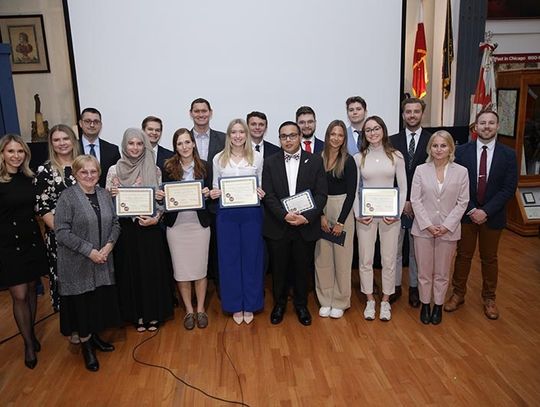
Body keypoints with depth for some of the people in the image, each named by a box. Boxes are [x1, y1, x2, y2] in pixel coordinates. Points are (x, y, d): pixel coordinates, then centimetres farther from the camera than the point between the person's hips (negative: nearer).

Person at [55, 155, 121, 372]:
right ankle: (86, 345, 26)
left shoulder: (104, 194, 5)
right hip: (78, 263, -4)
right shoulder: (67, 197, -11)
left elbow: (115, 223, 8)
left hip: (103, 261, 5)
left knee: (100, 299, 11)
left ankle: (94, 336, 34)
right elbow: (61, 232, -16)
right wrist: (89, 251, -18)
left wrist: (109, 245, -9)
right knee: (82, 302, 7)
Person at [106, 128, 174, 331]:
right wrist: (112, 194, -17)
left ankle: (154, 314, 25)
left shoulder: (154, 170, 1)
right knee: (131, 271, 9)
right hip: (126, 229, 0)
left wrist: (156, 218, -12)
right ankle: (137, 315, 26)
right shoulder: (114, 170, 0)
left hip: (150, 228, 0)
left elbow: (161, 200, 4)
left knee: (153, 270, 6)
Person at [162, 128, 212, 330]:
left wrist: (207, 193, -13)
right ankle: (189, 310, 24)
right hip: (176, 224, 0)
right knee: (181, 269, 8)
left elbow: (209, 193, 8)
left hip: (199, 223, 0)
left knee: (200, 267, 8)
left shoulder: (203, 166, 2)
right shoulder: (169, 167, 0)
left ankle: (200, 309, 24)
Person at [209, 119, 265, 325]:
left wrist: (261, 194, -12)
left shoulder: (257, 157, 3)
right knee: (229, 258, 6)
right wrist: (213, 194, -11)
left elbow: (261, 187, 9)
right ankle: (235, 305, 22)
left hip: (251, 213, 0)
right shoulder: (218, 159, 5)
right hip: (226, 214, 1)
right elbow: (215, 188, 10)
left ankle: (250, 304, 24)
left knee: (251, 257, 7)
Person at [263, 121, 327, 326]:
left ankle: (301, 305, 34)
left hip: (306, 227, 0)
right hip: (278, 227, 0)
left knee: (302, 269, 12)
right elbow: (268, 196, -5)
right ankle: (279, 304, 34)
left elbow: (321, 194, -4)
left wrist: (307, 216, -17)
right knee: (279, 269, 12)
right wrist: (285, 215, -19)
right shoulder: (270, 162, 2)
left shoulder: (315, 161, 1)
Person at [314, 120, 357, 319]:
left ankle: (340, 301, 20)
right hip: (321, 210, 3)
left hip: (342, 210, -2)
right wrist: (321, 215, -7)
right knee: (322, 257, 7)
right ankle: (325, 300, 21)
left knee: (342, 257, 5)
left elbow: (351, 193, -6)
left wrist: (341, 221, -10)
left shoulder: (348, 161, -4)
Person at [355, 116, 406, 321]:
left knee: (389, 260, 7)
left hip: (389, 214, 0)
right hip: (365, 214, 0)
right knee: (365, 259, 6)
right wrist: (358, 213, -8)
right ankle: (370, 301, 22)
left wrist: (397, 212, -8)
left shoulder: (396, 156, 1)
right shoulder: (359, 158, 2)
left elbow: (403, 187, 3)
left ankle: (385, 301, 23)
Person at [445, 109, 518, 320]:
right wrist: (471, 210, -12)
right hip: (466, 213, 0)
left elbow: (509, 188, -8)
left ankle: (489, 298, 30)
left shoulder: (508, 154, -4)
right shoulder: (462, 151, -5)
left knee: (489, 258, 14)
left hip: (493, 215, 0)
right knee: (463, 255, 11)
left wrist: (486, 211, -16)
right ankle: (458, 294, 26)